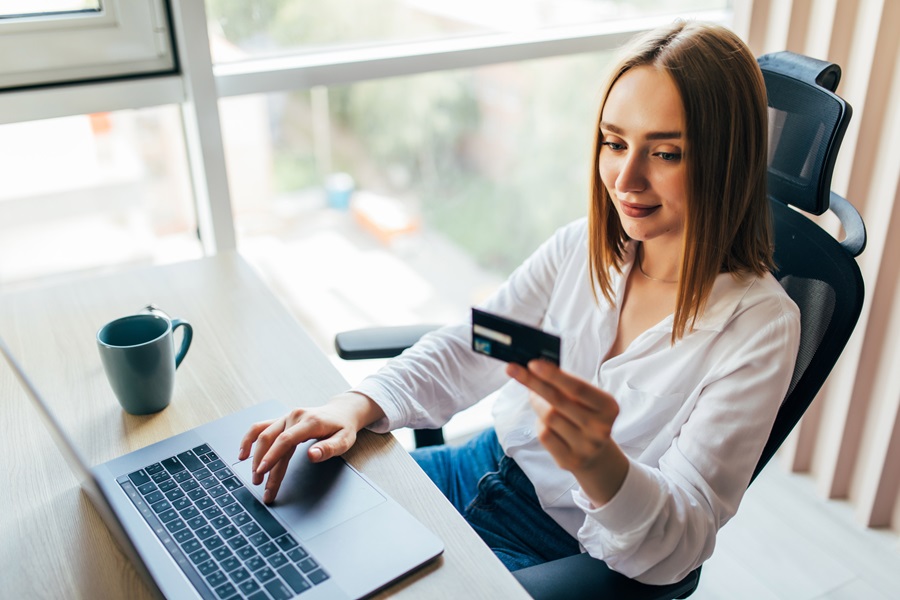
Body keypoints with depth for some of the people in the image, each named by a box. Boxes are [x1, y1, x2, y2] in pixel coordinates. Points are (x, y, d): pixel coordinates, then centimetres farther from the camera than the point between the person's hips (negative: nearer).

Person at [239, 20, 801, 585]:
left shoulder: (758, 326, -21)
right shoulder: (583, 245, -6)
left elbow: (677, 546, -23)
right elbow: (464, 353, -2)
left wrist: (600, 465, -45)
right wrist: (355, 406, -20)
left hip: (571, 550, -4)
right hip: (485, 469, 5)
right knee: (290, 502, 3)